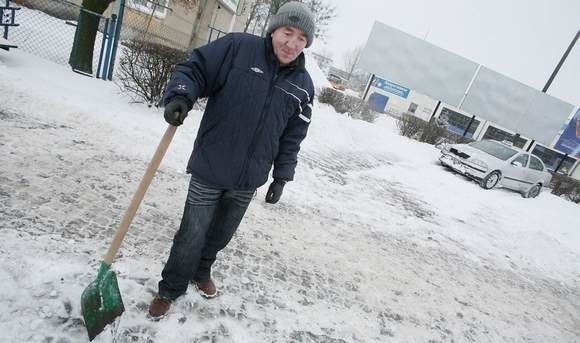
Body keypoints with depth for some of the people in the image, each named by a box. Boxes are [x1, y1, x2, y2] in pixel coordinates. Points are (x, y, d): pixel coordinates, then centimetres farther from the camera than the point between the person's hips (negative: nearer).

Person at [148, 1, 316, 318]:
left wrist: (282, 176, 7)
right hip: (210, 168, -3)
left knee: (221, 234, 20)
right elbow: (194, 69, -7)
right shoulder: (238, 47, -8)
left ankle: (201, 272, 48)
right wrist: (180, 96, -28)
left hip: (249, 179, 4)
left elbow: (292, 137, 8)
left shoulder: (303, 86, 3)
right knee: (192, 235, 6)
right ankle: (170, 288, 32)